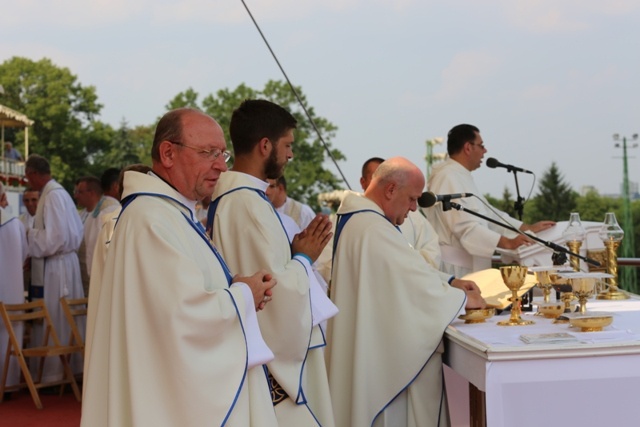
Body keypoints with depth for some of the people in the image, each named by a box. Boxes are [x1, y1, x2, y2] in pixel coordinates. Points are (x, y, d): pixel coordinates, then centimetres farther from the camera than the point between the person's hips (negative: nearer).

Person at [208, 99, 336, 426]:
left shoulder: (230, 195, 8)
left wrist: (294, 251, 4)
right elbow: (277, 291, -26)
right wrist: (304, 257, -10)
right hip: (271, 360, -10)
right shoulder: (249, 202, -23)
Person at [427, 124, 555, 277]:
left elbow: (488, 214, 21)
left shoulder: (461, 177, 17)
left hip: (470, 267, 10)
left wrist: (528, 228, 16)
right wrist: (507, 243, -32)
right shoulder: (449, 178, -16)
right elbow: (466, 227, -25)